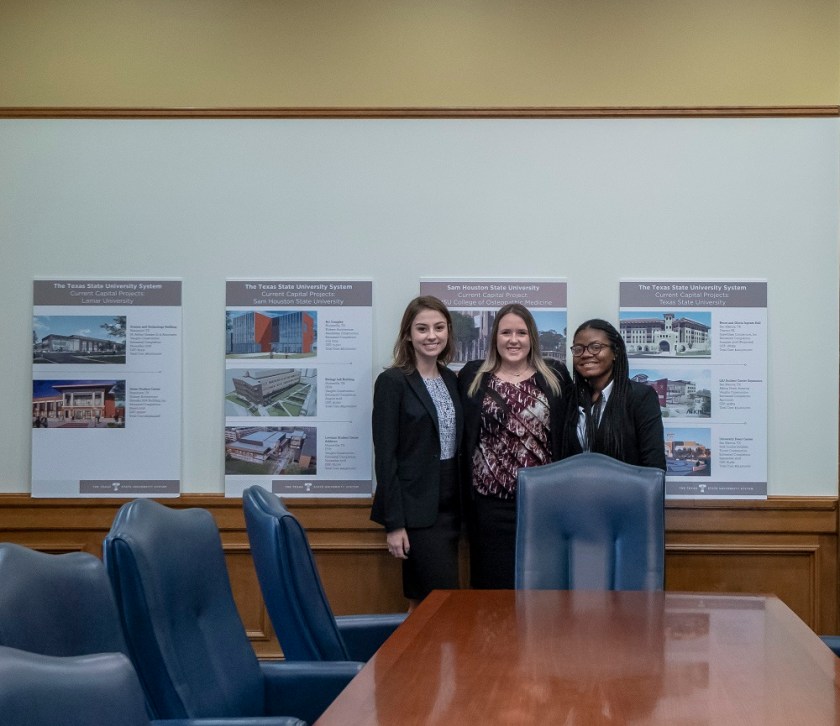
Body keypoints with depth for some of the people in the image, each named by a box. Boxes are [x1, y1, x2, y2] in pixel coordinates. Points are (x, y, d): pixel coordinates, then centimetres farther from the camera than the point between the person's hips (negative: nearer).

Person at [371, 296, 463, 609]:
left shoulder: (452, 380, 11)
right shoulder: (392, 381, -8)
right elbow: (385, 455, -10)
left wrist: (463, 510, 9)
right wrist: (394, 523, -14)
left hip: (449, 505, 6)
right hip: (416, 508, -6)